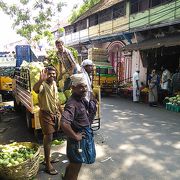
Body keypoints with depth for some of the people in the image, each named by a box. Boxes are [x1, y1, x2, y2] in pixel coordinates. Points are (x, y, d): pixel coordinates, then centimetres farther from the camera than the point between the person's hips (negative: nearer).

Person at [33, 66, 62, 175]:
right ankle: (48, 165, 12)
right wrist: (41, 80, -63)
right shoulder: (43, 85, -19)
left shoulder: (54, 84, 6)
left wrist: (61, 111, 19)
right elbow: (35, 89, -45)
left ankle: (48, 157, 38)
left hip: (55, 113, 7)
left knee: (49, 137, 20)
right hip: (46, 114, -7)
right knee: (48, 138, -1)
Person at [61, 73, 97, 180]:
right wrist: (75, 136, -27)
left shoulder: (83, 100, 1)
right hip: (79, 141, -9)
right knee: (75, 168, 12)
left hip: (86, 138, 9)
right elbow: (64, 124, -40)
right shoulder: (72, 104, -27)